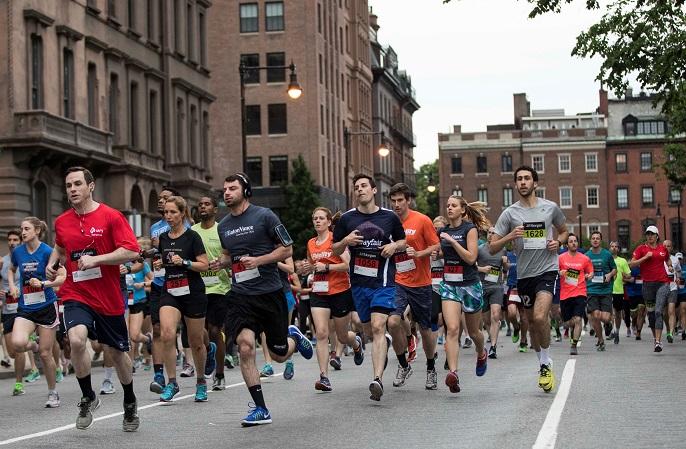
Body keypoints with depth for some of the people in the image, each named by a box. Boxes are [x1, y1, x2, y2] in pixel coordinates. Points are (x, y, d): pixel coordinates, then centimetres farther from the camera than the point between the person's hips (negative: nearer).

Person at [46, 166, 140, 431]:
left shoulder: (111, 217, -8)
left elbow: (132, 251, -15)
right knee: (76, 339, -26)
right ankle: (88, 398, -5)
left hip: (108, 298, -2)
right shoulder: (61, 222, 6)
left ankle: (130, 403, 37)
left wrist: (95, 259, -22)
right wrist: (52, 263, 7)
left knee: (117, 352, 11)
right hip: (76, 295, 2)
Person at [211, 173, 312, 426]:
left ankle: (294, 337, 46)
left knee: (279, 355, 8)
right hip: (241, 295, 3)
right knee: (245, 346, -19)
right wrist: (221, 263, 3)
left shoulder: (264, 216, -6)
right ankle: (260, 409, -9)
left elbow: (287, 249, -4)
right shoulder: (223, 226, 10)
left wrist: (258, 260, -17)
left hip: (270, 292, -3)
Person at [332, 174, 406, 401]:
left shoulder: (390, 217, 3)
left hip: (383, 282, -3)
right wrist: (345, 241, -12)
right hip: (359, 282, 3)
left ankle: (378, 379, -25)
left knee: (378, 327, -17)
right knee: (368, 329, 13)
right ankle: (384, 343, 50)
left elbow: (403, 241, 17)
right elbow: (335, 250, 9)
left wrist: (394, 246, -5)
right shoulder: (347, 218, 4)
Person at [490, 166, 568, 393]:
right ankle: (543, 364, 30)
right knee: (532, 321, 12)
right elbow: (493, 248, 0)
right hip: (524, 273, 3)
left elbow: (564, 231, 20)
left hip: (547, 270, -3)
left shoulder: (551, 208, 2)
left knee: (540, 317, -21)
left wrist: (558, 242, -2)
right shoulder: (509, 213, 0)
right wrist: (510, 236, -18)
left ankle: (546, 363, -4)